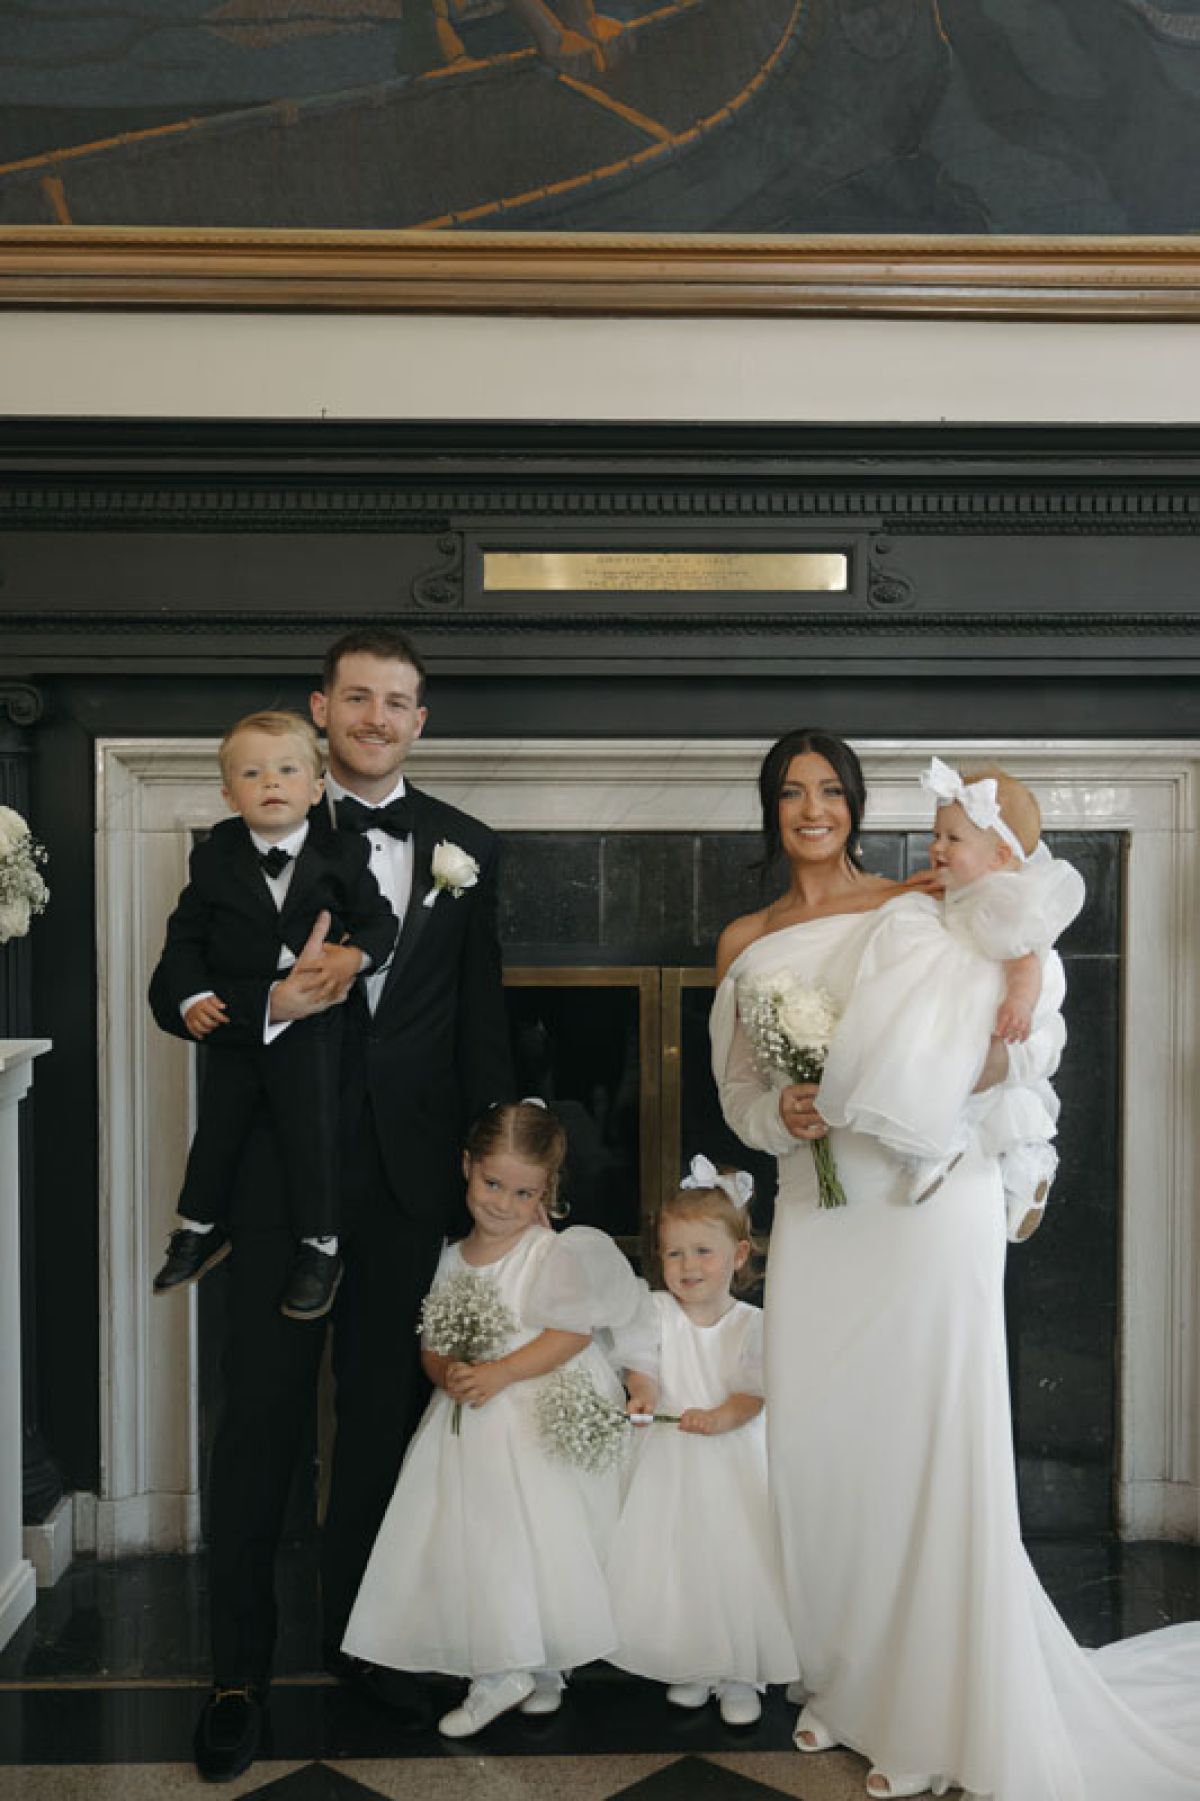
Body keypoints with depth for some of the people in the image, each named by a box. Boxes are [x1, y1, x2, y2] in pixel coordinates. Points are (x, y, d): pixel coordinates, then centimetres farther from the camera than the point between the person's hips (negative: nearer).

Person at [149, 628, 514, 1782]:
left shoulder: (464, 850, 6)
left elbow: (480, 1024, 7)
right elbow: (174, 995, -1)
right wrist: (273, 999, -20)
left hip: (410, 1176, 2)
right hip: (282, 1169, -2)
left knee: (383, 1414, 14)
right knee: (262, 1418, 6)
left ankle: (360, 1635, 33)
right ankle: (239, 1668, 22)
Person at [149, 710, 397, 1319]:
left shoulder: (340, 857, -8)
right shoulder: (214, 857, -5)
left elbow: (379, 920, -3)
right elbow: (185, 932, 0)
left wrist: (358, 953, -23)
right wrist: (190, 995, -12)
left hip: (307, 1030, -2)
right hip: (230, 1025, 2)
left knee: (311, 1137, 5)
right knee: (216, 1133, 17)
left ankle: (319, 1248, 22)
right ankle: (200, 1230, 38)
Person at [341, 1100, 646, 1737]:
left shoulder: (553, 1252, -7)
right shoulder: (453, 1259, 8)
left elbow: (573, 1332, -15)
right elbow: (431, 1345, 10)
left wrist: (499, 1373, -22)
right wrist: (448, 1372, -14)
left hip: (540, 1422, -5)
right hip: (468, 1423, 5)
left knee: (536, 1538, -9)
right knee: (468, 1543, 2)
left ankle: (544, 1667, 10)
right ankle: (495, 1674, 16)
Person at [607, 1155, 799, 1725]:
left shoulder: (751, 1323, -7)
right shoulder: (655, 1310, -2)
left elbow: (754, 1393, -12)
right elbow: (642, 1365, -6)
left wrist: (720, 1416, -31)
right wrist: (643, 1394, -27)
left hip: (734, 1463, -2)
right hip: (668, 1465, 2)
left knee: (736, 1566, 0)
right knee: (670, 1566, 8)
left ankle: (738, 1677, 20)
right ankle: (691, 1667, 29)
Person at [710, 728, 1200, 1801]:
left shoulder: (918, 911, 1)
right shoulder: (746, 943, 12)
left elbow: (989, 1051, -2)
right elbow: (735, 1083, 15)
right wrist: (779, 1115, -6)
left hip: (929, 1201, -4)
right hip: (817, 1211, 4)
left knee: (931, 1442, 0)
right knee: (817, 1441, 8)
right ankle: (847, 1681, 29)